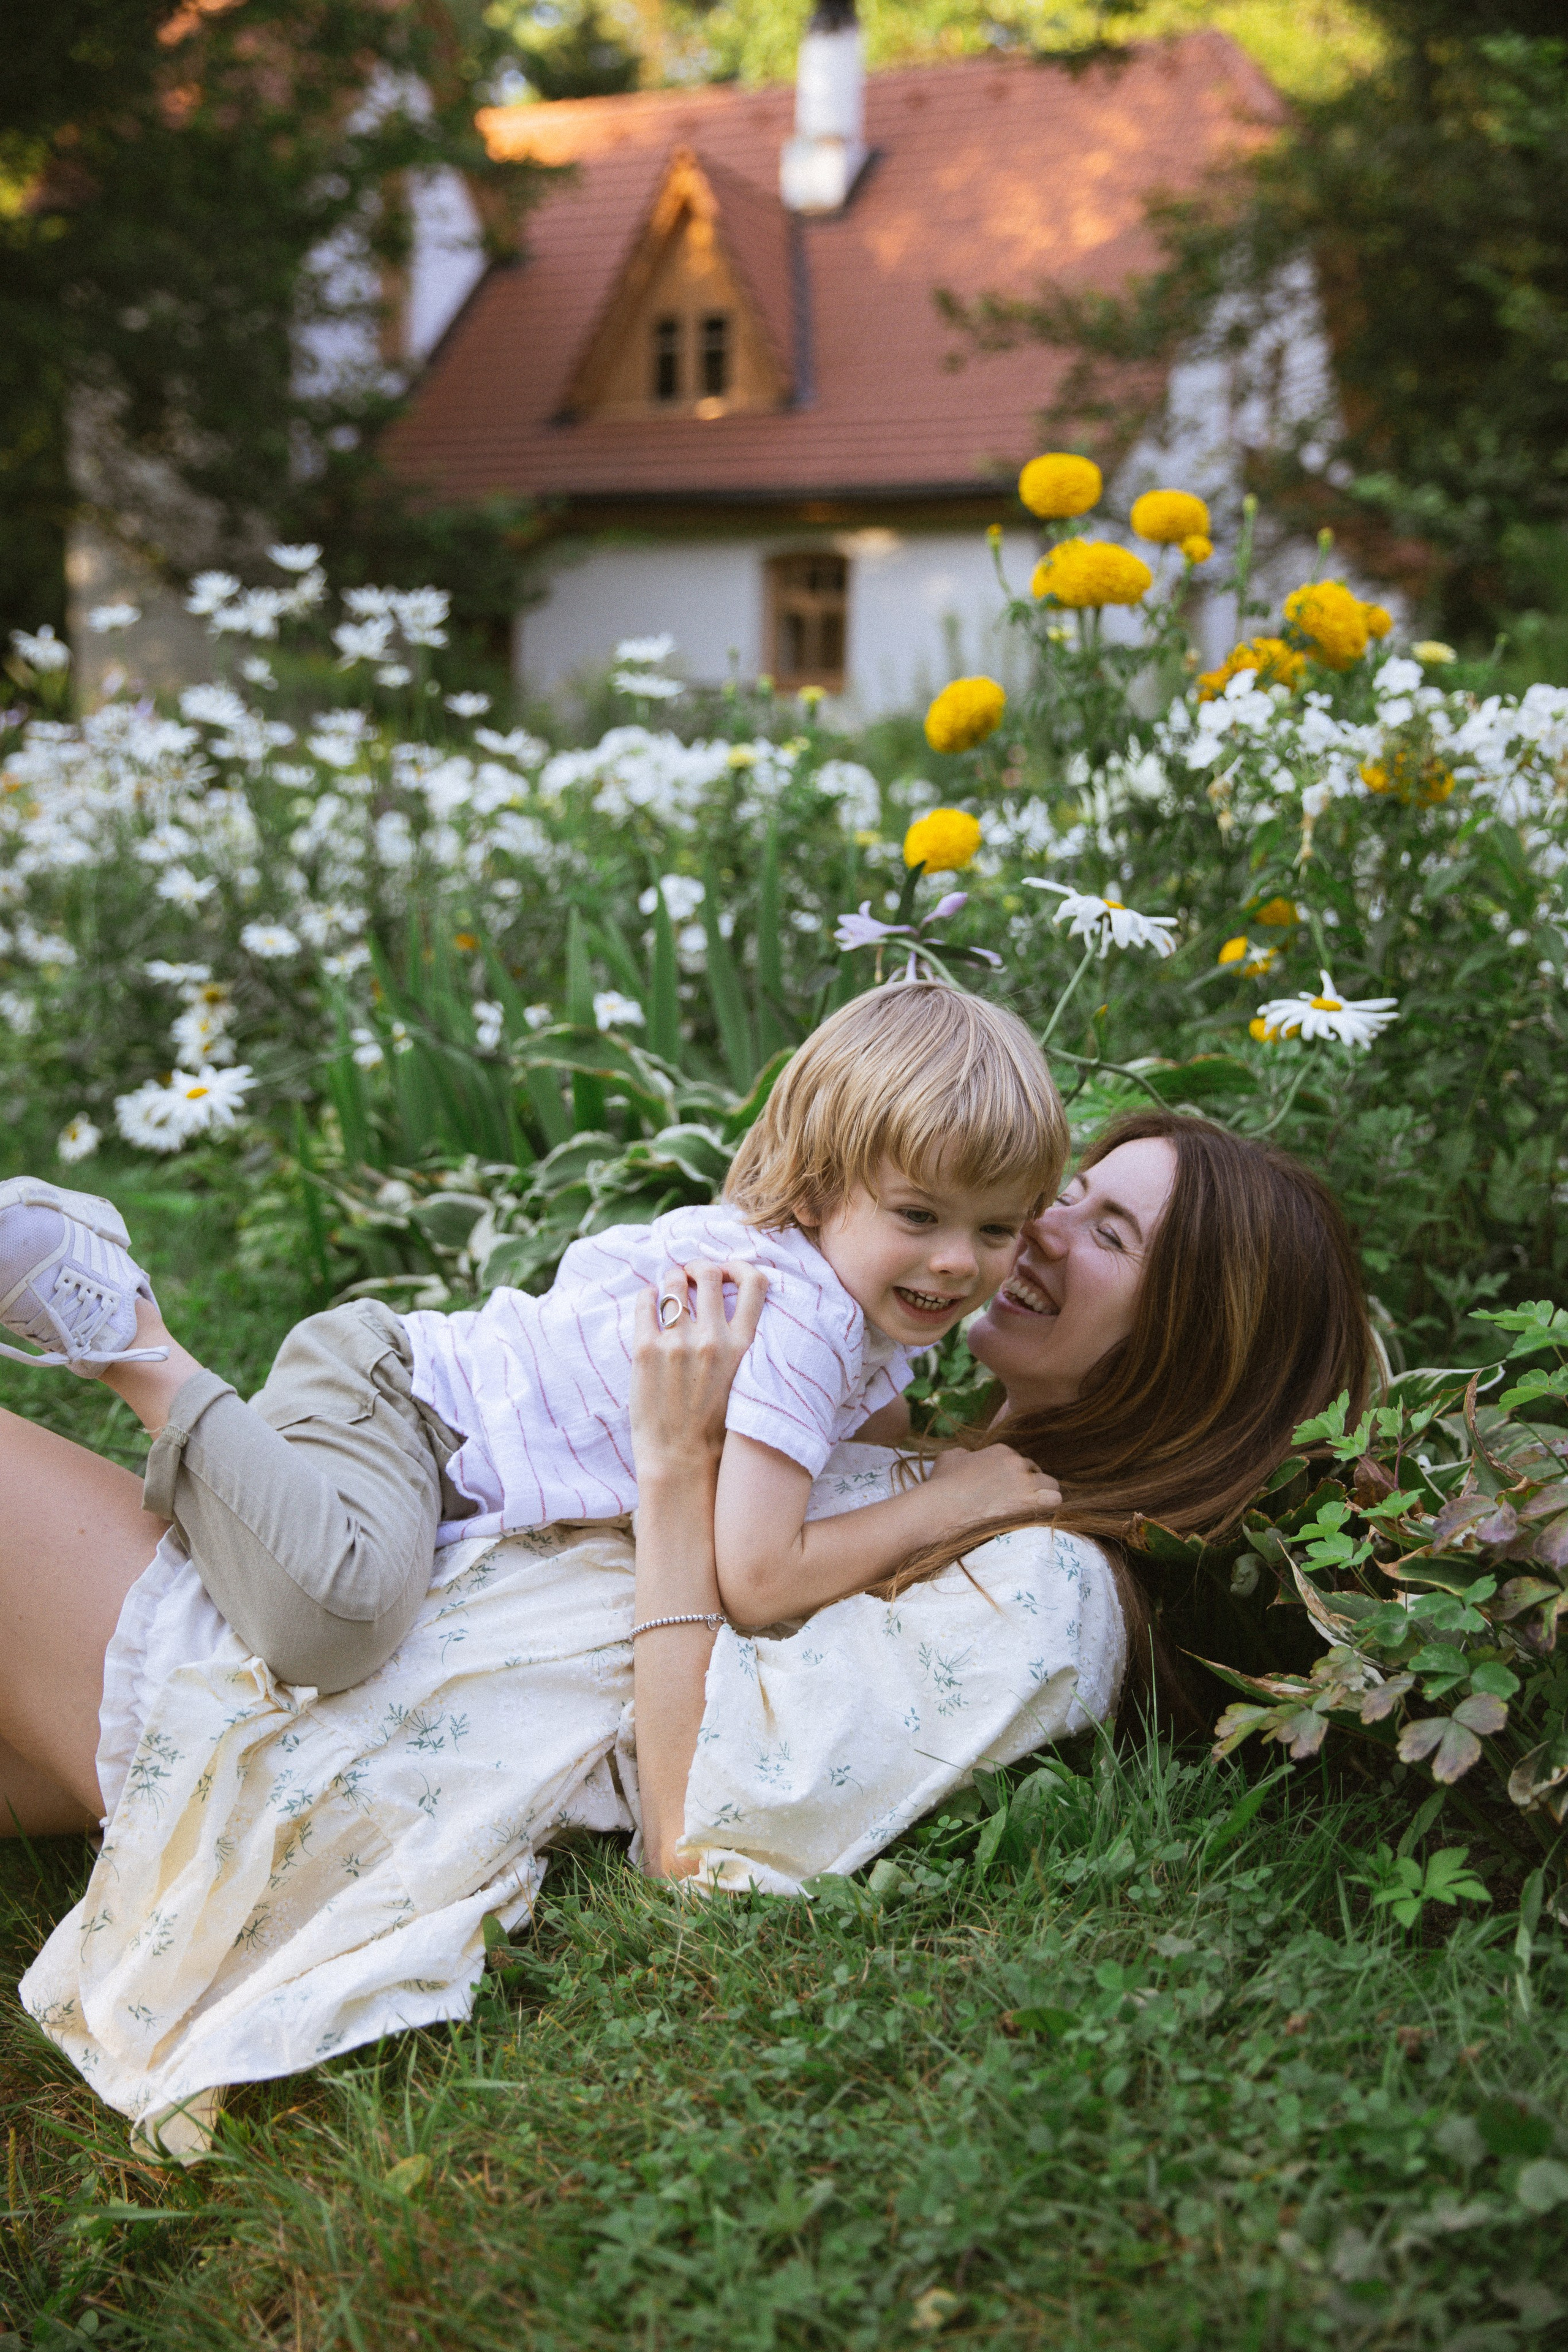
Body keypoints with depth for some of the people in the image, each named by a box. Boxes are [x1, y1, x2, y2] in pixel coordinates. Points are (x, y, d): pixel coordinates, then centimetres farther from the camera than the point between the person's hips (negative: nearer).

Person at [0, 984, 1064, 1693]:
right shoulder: (803, 1315, -26)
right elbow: (757, 1580, -29)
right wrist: (948, 1503, -18)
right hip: (389, 1395, -10)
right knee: (332, 1617, -36)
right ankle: (137, 1349, -15)